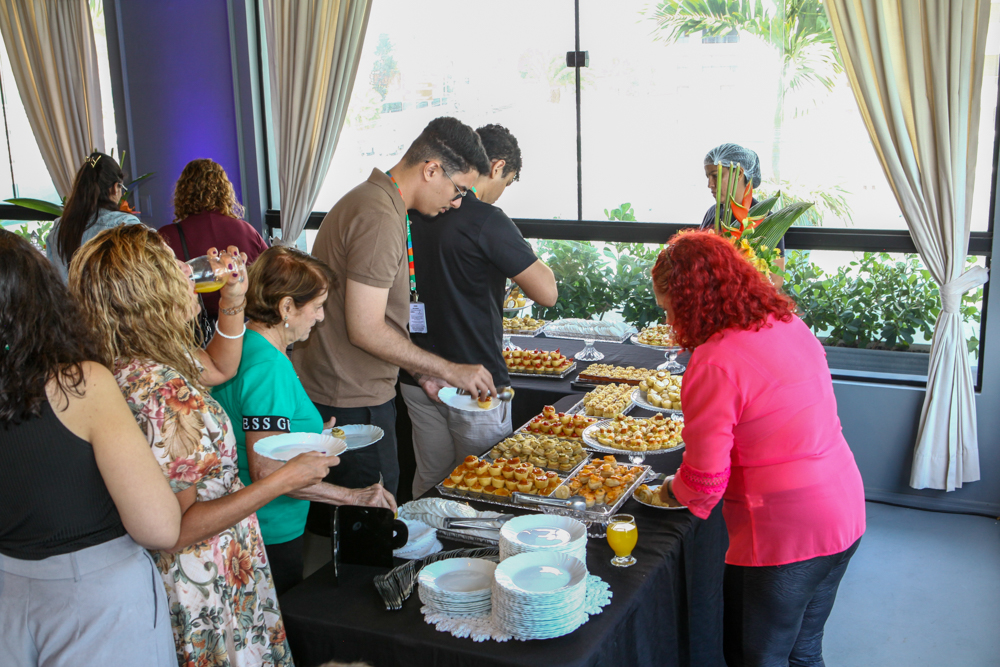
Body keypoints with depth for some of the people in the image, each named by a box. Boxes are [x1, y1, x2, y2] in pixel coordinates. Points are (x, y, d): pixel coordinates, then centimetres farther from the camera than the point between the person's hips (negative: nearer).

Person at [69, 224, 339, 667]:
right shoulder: (164, 397, -32)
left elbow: (220, 369, 20)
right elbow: (176, 529, -29)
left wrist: (232, 302, 5)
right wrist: (285, 479, -25)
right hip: (204, 592, -10)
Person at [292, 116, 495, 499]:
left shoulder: (371, 200, 14)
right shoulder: (380, 219, -20)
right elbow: (366, 330, -23)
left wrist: (421, 373, 16)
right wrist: (449, 370, -14)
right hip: (352, 403, -10)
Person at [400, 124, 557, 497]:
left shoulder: (413, 213, 4)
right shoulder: (487, 221, -18)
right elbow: (547, 294, -16)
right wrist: (525, 256, 3)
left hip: (418, 380, 7)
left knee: (430, 480, 19)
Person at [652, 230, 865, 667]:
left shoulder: (714, 364, -22)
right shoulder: (790, 325, 4)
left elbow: (706, 482, -18)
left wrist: (671, 492, 4)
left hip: (785, 536, -8)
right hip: (845, 514, 8)